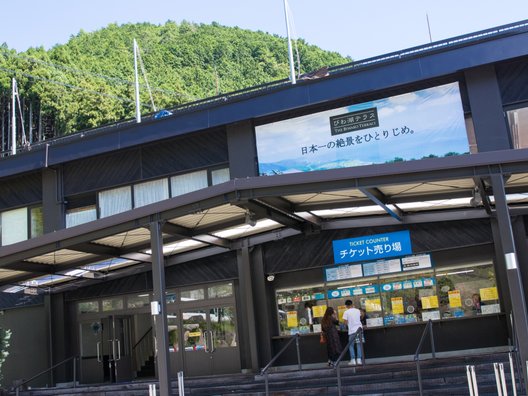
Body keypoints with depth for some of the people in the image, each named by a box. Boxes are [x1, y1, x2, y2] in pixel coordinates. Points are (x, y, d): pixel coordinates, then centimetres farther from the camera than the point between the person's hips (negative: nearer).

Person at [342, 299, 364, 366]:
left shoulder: (346, 312, -7)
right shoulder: (358, 310, 6)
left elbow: (346, 322, -8)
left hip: (352, 330, -3)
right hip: (359, 329, 4)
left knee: (351, 346, 6)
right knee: (359, 345, 9)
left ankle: (353, 360, 1)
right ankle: (359, 360, 5)